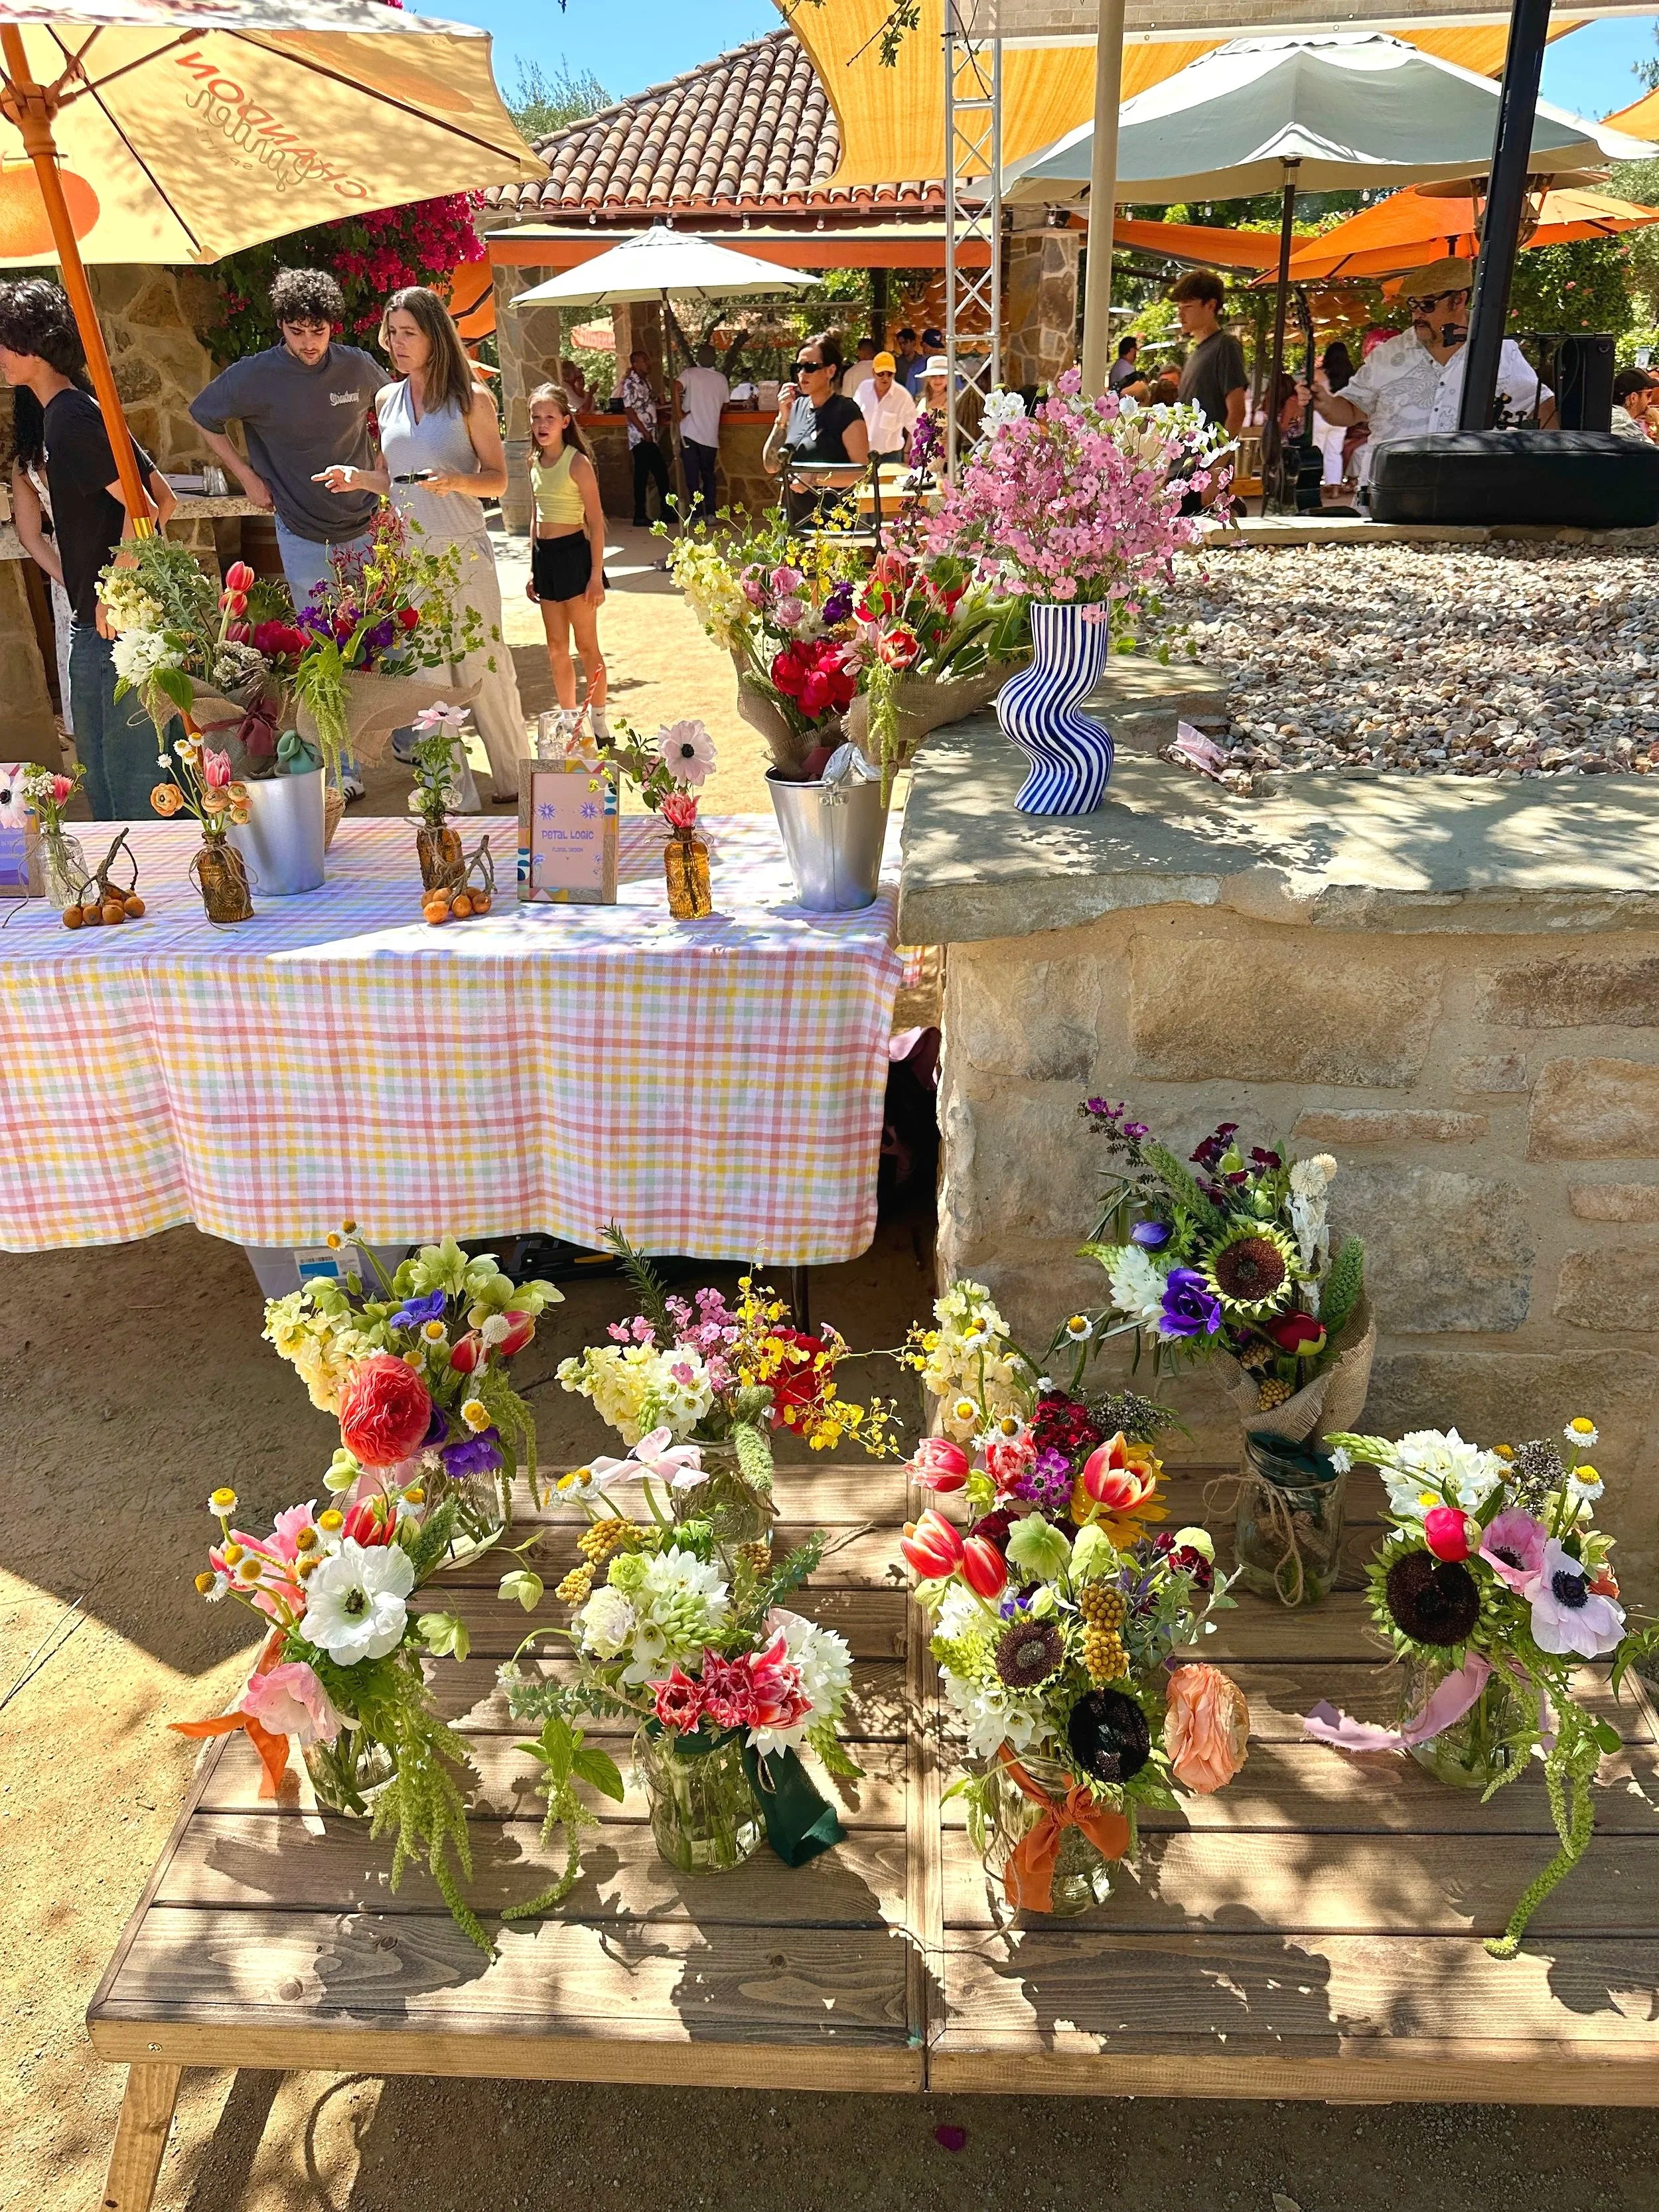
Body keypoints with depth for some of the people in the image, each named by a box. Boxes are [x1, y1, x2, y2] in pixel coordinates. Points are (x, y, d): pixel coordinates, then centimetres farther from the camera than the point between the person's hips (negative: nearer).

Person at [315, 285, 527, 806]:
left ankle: (513, 781, 15)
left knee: (483, 667, -1)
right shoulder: (387, 400, 11)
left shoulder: (471, 400, -2)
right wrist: (358, 478, -1)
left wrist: (457, 481, -21)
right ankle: (457, 795, 13)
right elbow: (395, 478, 19)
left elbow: (498, 480, -2)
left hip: (463, 550, -4)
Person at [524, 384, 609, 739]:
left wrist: (596, 575, -15)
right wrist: (533, 569, 16)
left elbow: (596, 522, -11)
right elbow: (537, 517, 16)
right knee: (556, 649, 11)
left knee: (587, 646, 2)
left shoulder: (578, 462, -11)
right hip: (544, 557, 7)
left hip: (574, 554, -7)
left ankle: (599, 722, 14)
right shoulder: (535, 461, 9)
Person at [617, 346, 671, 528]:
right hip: (640, 438, -9)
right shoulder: (630, 384, -10)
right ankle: (640, 516, -2)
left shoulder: (646, 382, 16)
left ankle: (666, 512, 18)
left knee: (661, 473, 10)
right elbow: (629, 411, -16)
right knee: (642, 475, -7)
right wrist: (645, 433, -17)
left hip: (651, 437, 9)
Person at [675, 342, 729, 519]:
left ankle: (697, 513, -1)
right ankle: (710, 513, 8)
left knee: (692, 475, 2)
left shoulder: (689, 373, -2)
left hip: (690, 433, -3)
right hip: (710, 435, 3)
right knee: (708, 475, 14)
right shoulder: (721, 379, 8)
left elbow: (677, 389, -19)